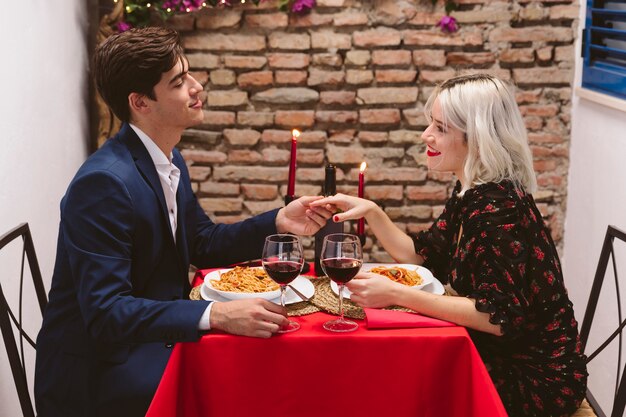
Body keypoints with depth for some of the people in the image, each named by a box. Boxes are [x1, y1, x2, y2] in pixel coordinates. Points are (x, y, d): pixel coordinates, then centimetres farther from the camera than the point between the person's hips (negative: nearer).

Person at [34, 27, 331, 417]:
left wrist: (278, 221, -1)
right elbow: (105, 311, -28)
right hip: (95, 367, -8)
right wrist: (216, 315, -37)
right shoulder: (104, 182, -24)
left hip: (150, 337, 8)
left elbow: (203, 243, 14)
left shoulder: (170, 161, 3)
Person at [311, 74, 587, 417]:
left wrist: (397, 294, -30)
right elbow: (421, 256, 11)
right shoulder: (472, 193, 3)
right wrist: (370, 212, -3)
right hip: (499, 357, 8)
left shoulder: (498, 206, -25)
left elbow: (499, 317, -28)